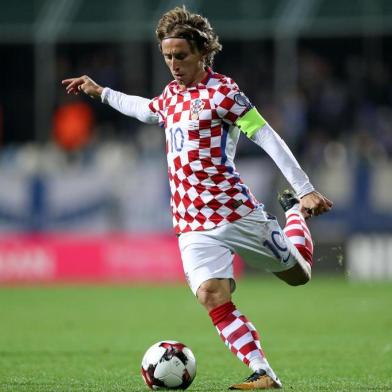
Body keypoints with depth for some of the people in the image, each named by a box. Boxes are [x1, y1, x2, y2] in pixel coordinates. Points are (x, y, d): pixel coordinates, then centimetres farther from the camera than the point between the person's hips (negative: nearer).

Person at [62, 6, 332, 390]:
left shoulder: (220, 90, -9)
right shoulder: (171, 93, 12)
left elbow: (267, 137, -12)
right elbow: (148, 110, 38)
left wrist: (305, 189, -16)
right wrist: (100, 92, 42)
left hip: (237, 213, -5)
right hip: (194, 225, 5)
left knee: (298, 273, 10)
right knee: (212, 296, -16)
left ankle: (294, 210, 40)